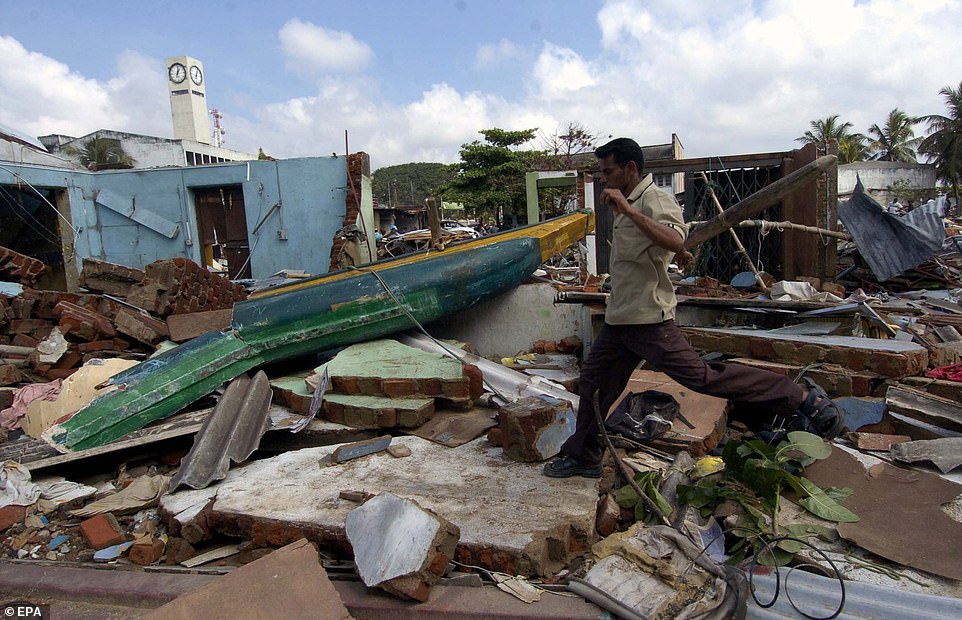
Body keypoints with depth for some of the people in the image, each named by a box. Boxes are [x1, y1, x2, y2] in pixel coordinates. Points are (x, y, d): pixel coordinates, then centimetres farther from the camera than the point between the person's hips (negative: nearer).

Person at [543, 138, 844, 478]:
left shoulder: (655, 200, -13)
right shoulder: (629, 204, 17)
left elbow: (676, 242, -34)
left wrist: (628, 211, -34)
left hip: (648, 320, -10)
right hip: (619, 319, 10)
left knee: (702, 376, -11)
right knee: (592, 383, 12)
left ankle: (800, 396, 1)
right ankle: (583, 457, 25)